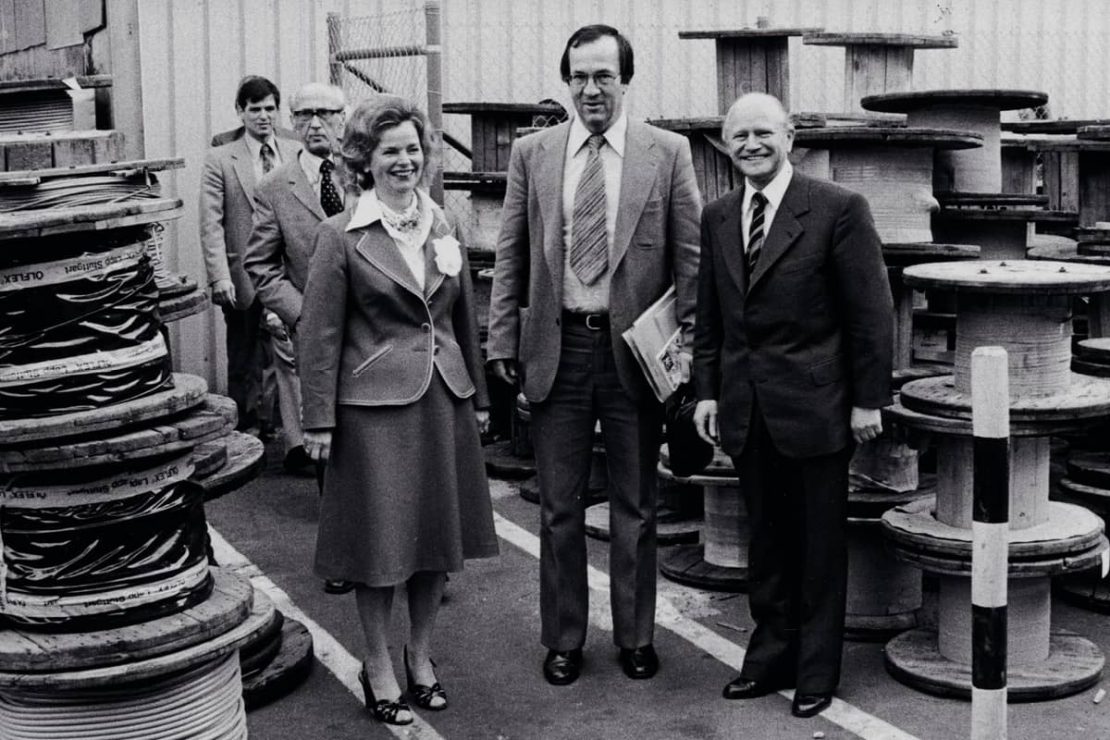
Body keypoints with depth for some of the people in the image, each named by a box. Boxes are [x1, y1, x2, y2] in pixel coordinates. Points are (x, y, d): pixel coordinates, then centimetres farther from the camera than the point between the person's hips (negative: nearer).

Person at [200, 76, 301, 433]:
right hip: (244, 281, -2)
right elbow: (211, 224, -3)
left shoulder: (297, 154, 8)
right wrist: (219, 277, -14)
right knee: (245, 368, 5)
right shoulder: (220, 160, 2)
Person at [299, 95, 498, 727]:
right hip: (375, 404, -5)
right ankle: (379, 666, 20)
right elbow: (320, 335, -6)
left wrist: (480, 396, 14)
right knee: (380, 539, 3)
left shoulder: (444, 227, 8)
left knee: (440, 534, 12)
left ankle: (422, 656, 29)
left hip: (444, 398, 5)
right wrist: (320, 420, -8)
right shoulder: (342, 236, -6)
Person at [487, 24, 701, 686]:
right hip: (556, 346, 2)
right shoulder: (532, 154, 4)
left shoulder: (668, 153, -1)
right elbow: (511, 257, 7)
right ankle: (564, 639, 25)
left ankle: (636, 637, 26)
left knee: (636, 506, 10)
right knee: (560, 506, 10)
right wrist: (503, 342, 3)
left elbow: (691, 257, 1)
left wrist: (692, 344, -4)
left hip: (634, 348, -1)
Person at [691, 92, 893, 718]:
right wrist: (707, 390, 7)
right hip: (746, 409, 5)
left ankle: (817, 673, 20)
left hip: (815, 405, -5)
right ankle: (772, 658, 28)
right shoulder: (718, 217, 8)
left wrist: (869, 399, -10)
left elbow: (871, 313, -9)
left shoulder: (839, 209, -9)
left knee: (820, 544, 8)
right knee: (766, 540, 15)